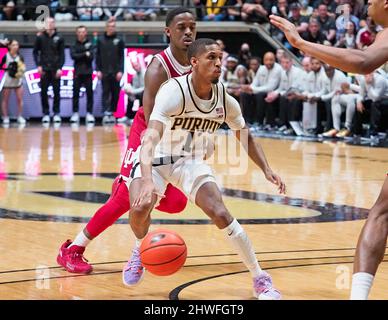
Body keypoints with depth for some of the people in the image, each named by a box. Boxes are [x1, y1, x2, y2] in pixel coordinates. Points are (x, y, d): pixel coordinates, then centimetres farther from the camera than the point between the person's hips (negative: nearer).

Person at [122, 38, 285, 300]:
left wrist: (267, 170, -7)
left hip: (192, 161, 3)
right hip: (156, 158, -3)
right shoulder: (174, 92, -29)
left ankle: (260, 279, -3)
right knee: (140, 208, -27)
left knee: (220, 213, -16)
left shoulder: (225, 99, -11)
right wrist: (147, 181, -59)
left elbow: (246, 138, 7)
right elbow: (151, 138, -43)